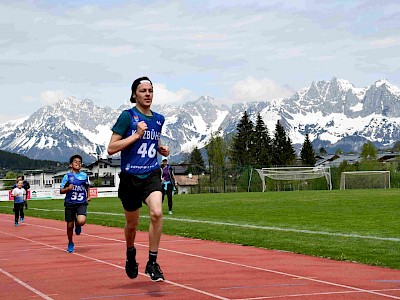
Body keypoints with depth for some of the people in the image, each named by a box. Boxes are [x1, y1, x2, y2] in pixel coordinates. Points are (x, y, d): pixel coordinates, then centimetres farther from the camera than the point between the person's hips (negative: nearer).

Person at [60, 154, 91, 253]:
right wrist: (68, 188, -19)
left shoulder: (84, 175, 5)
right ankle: (70, 243, 28)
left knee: (81, 221, -24)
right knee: (70, 225, 5)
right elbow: (61, 190, 0)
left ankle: (78, 225, 14)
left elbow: (88, 187, 24)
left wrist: (88, 196, 9)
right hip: (70, 203, 0)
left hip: (81, 203, 1)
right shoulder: (67, 176, -2)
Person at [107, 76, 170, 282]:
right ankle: (130, 254, 43)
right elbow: (111, 149, -11)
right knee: (132, 224, 11)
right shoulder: (127, 116, -6)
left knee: (157, 213, -23)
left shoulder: (158, 119, 9)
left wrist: (162, 149, 8)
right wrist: (136, 135, -17)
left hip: (152, 174, 2)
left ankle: (152, 263, -14)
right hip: (130, 177, -2)